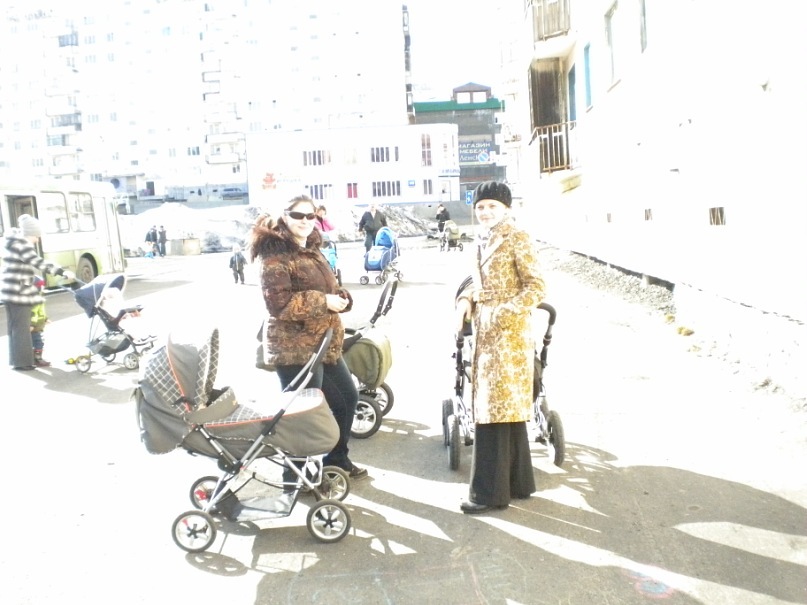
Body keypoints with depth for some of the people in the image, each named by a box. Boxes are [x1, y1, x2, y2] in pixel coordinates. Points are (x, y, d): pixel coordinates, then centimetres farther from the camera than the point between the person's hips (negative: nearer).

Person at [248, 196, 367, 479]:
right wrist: (323, 302, -22)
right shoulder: (275, 255, -13)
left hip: (325, 344, 10)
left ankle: (337, 458, 36)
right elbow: (279, 303, -23)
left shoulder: (312, 250, 16)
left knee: (348, 396, 19)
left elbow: (326, 288, 23)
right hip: (294, 349, -10)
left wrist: (341, 297, 0)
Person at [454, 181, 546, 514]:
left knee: (495, 409, -5)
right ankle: (517, 481, 25)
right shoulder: (484, 240, 14)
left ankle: (490, 490, 4)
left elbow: (536, 287, -14)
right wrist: (465, 300, 2)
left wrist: (504, 313, -23)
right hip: (487, 334, 8)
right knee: (507, 408, 14)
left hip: (508, 335, -8)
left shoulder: (518, 239, -10)